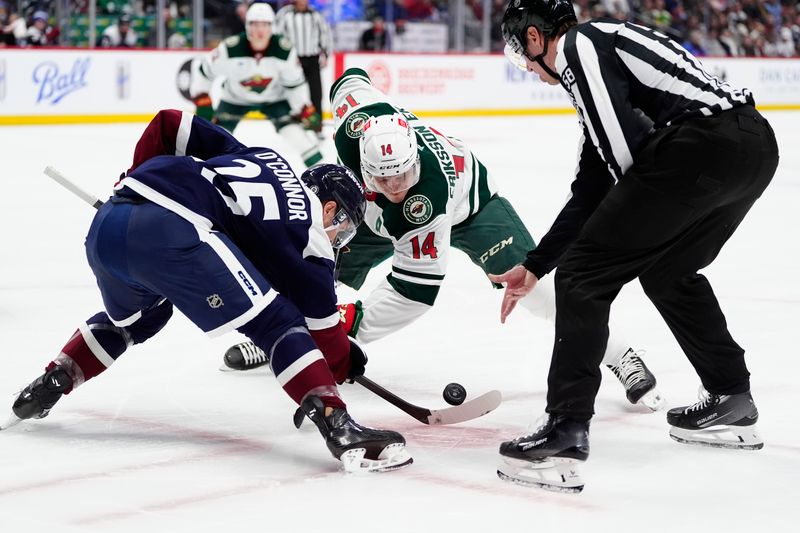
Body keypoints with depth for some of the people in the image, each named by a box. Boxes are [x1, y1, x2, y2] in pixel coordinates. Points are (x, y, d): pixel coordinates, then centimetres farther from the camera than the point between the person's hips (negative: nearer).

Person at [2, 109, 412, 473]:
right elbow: (320, 315, 15)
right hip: (171, 232, -8)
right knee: (276, 322, -2)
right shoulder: (305, 225, 13)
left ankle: (51, 382, 36)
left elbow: (169, 126, 31)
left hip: (106, 223, 8)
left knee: (136, 316, 38)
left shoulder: (255, 157, 32)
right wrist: (343, 362, 32)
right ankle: (338, 427, -17)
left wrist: (137, 182, 42)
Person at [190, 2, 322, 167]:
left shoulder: (284, 50, -26)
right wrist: (202, 102, -21)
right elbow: (202, 69, -18)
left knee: (294, 130, -16)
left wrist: (306, 110, -12)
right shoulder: (231, 48, -31)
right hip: (235, 98, -1)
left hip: (274, 98, 1)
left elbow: (295, 83, -11)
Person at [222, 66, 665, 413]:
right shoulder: (359, 120, -36)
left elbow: (417, 286, -41)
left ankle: (619, 357, -10)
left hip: (468, 204, -5)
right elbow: (351, 78, -10)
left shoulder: (427, 201, -45)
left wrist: (356, 321, -45)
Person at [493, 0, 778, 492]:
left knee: (584, 272, -1)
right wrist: (534, 267, 37)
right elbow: (592, 192, 34)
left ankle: (565, 436, -4)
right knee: (666, 271, 30)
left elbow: (624, 152, -11)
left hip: (702, 146, -10)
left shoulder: (577, 44, 5)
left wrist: (646, 204, 6)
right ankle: (731, 404, 37)